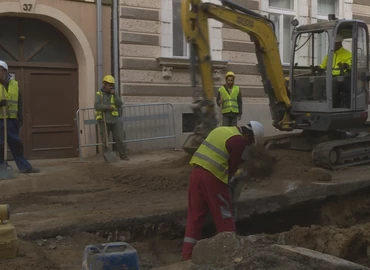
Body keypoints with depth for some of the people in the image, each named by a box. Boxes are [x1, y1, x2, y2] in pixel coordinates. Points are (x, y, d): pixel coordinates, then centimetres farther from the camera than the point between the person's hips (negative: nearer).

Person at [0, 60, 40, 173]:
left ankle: (24, 167, 14)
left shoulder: (14, 84, 9)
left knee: (16, 144, 8)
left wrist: (20, 117, 8)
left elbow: (19, 102, 13)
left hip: (11, 120, 3)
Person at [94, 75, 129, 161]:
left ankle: (124, 156, 4)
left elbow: (119, 104, -5)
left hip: (114, 119, 2)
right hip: (104, 120, -2)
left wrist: (114, 94, -15)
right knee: (105, 141, 3)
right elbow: (96, 106, -13)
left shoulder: (114, 94, 9)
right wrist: (108, 107, -20)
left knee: (120, 138, -3)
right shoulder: (99, 94, 0)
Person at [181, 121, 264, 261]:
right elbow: (233, 166, -3)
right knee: (223, 216, 8)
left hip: (196, 171, 8)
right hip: (212, 176, -8)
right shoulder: (239, 140, -6)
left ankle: (187, 254, 15)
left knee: (195, 215, 12)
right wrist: (226, 180, 15)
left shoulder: (221, 130, 19)